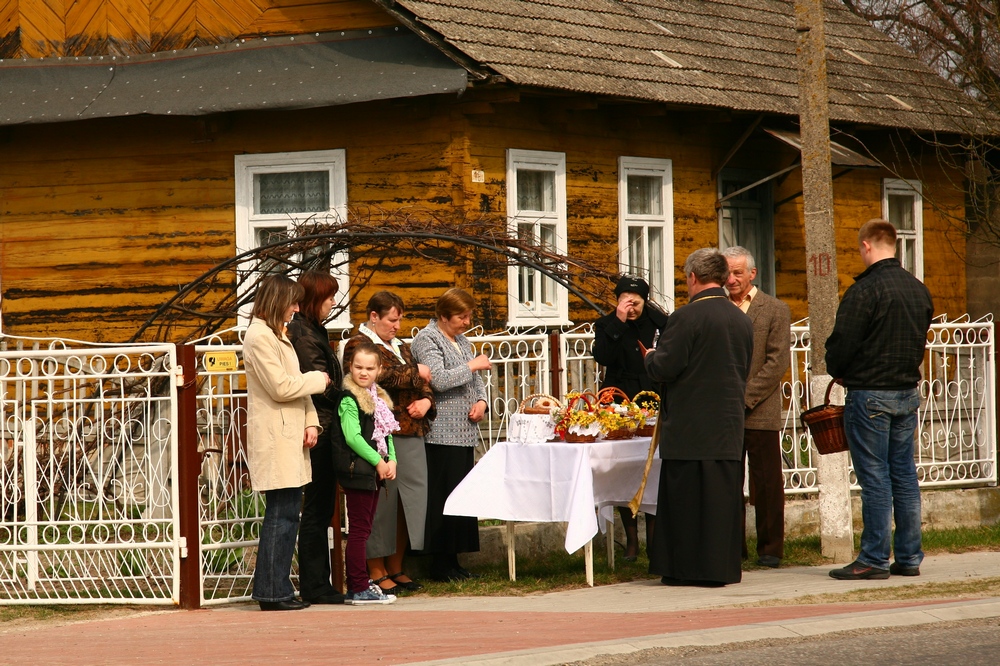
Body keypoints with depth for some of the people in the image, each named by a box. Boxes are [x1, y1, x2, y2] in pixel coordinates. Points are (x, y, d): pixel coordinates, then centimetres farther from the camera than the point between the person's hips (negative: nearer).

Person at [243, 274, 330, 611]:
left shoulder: (278, 336, 21)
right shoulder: (259, 337, -11)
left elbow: (295, 385, 18)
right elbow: (281, 387, -17)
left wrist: (311, 422, 4)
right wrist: (319, 379, -3)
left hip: (290, 438, 10)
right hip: (274, 440, -10)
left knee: (286, 514, 9)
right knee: (281, 514, -9)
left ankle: (276, 591, 11)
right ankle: (272, 592, -7)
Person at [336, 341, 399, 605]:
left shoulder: (379, 398, 15)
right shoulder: (349, 400, -11)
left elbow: (386, 433, 15)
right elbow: (352, 437, -18)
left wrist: (391, 460, 0)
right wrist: (378, 462, -15)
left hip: (375, 471, 9)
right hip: (357, 470, -9)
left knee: (363, 530, 12)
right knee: (359, 530, -7)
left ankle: (357, 585, 18)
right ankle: (359, 589, -5)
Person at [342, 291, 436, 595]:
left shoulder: (400, 347, 23)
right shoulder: (358, 345, -3)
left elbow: (423, 384, 25)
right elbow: (382, 376, -18)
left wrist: (426, 401, 3)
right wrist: (415, 373, -4)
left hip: (411, 435, 8)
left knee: (410, 499, 6)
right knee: (383, 501, -7)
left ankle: (396, 568, 15)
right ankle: (377, 572, -1)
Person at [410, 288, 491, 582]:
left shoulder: (461, 341, 20)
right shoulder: (427, 339, -6)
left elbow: (475, 381, 26)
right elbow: (439, 379, -19)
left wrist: (481, 400, 6)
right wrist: (472, 366, -11)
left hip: (465, 432, 9)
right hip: (442, 434, -9)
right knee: (444, 496, -9)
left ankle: (452, 560, 11)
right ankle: (440, 565, -6)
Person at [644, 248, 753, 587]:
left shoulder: (687, 317, -15)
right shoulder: (743, 320, 7)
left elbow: (663, 369, -14)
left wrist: (650, 356, 7)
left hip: (690, 428, -6)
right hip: (729, 427, 6)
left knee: (686, 497, 0)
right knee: (725, 494, 10)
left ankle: (687, 568, 2)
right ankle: (723, 567, 13)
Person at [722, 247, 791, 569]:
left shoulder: (775, 310, 2)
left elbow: (778, 361, -5)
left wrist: (745, 397, -12)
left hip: (760, 412, -3)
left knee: (766, 483, 1)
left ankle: (770, 548, 8)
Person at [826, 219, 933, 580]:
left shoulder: (865, 290, -16)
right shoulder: (919, 290, 8)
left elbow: (842, 343, -16)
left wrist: (837, 371, 4)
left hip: (869, 392, -7)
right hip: (908, 392, 7)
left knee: (875, 478, -4)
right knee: (904, 475, 10)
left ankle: (874, 559, -3)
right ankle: (909, 557, 12)